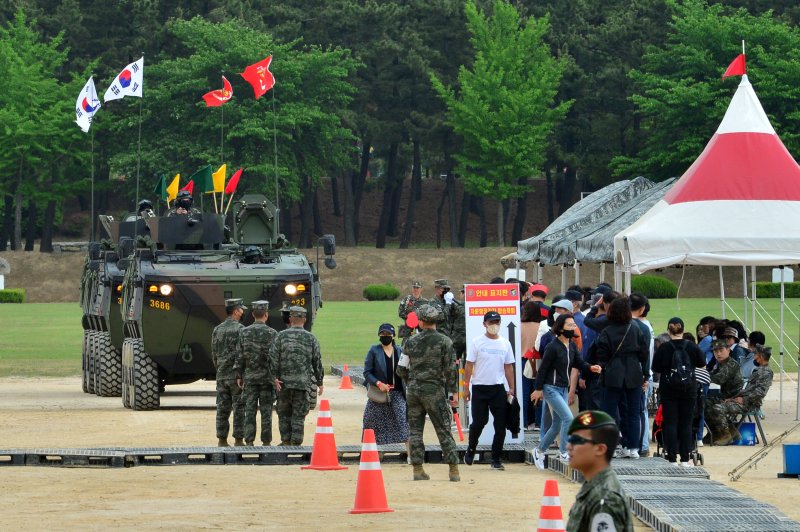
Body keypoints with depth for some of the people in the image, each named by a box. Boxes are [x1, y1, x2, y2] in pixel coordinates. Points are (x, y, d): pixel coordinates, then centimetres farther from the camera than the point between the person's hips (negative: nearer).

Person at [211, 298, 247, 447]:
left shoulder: (217, 330, 10)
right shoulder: (240, 329, -11)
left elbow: (214, 355, 13)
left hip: (221, 375, 6)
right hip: (237, 376, -6)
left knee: (222, 409, 8)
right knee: (239, 408, -1)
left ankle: (222, 440, 9)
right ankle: (238, 440, -2)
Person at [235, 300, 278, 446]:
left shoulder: (244, 332, 0)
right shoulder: (272, 333, -7)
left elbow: (240, 357, 0)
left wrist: (239, 376, 7)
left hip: (249, 376, 2)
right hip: (267, 377, -2)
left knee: (249, 411, 4)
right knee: (266, 411, 3)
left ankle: (249, 441, 1)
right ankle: (266, 441, 4)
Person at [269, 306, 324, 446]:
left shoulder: (281, 336, 1)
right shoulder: (311, 338, 3)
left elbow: (273, 357, -7)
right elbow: (317, 362, 5)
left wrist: (275, 377, -7)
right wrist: (319, 382, 12)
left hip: (284, 382, 0)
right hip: (303, 382, 0)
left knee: (284, 413, 11)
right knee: (298, 415, 2)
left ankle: (285, 441, 12)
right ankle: (296, 443, -2)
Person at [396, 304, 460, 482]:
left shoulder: (411, 342, 3)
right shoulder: (444, 341, -5)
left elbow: (401, 369, 6)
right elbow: (450, 369, -8)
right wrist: (454, 392, -2)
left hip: (413, 389, 2)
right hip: (434, 390, -2)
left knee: (415, 430, 8)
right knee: (444, 430, 1)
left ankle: (418, 469, 5)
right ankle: (454, 470, -3)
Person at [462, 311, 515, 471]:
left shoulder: (505, 344, 8)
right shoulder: (477, 342, -2)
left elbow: (508, 367, 12)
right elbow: (469, 365, -1)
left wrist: (511, 389, 7)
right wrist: (466, 387, -5)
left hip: (498, 388, 3)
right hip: (479, 388, -3)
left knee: (500, 426, -1)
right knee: (478, 422, -3)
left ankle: (496, 459, 6)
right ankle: (471, 449, 23)